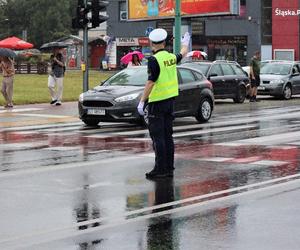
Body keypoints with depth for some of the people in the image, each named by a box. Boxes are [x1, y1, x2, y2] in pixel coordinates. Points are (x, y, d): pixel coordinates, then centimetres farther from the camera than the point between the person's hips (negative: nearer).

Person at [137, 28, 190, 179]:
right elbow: (182, 54, 29)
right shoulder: (171, 57, 6)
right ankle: (169, 168, 13)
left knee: (158, 136, -5)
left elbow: (150, 82, -20)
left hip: (157, 102, -7)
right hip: (170, 100, 7)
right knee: (168, 135, 11)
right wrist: (185, 43, 49)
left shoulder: (154, 60, -15)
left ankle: (160, 169, -6)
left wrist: (142, 102, -17)